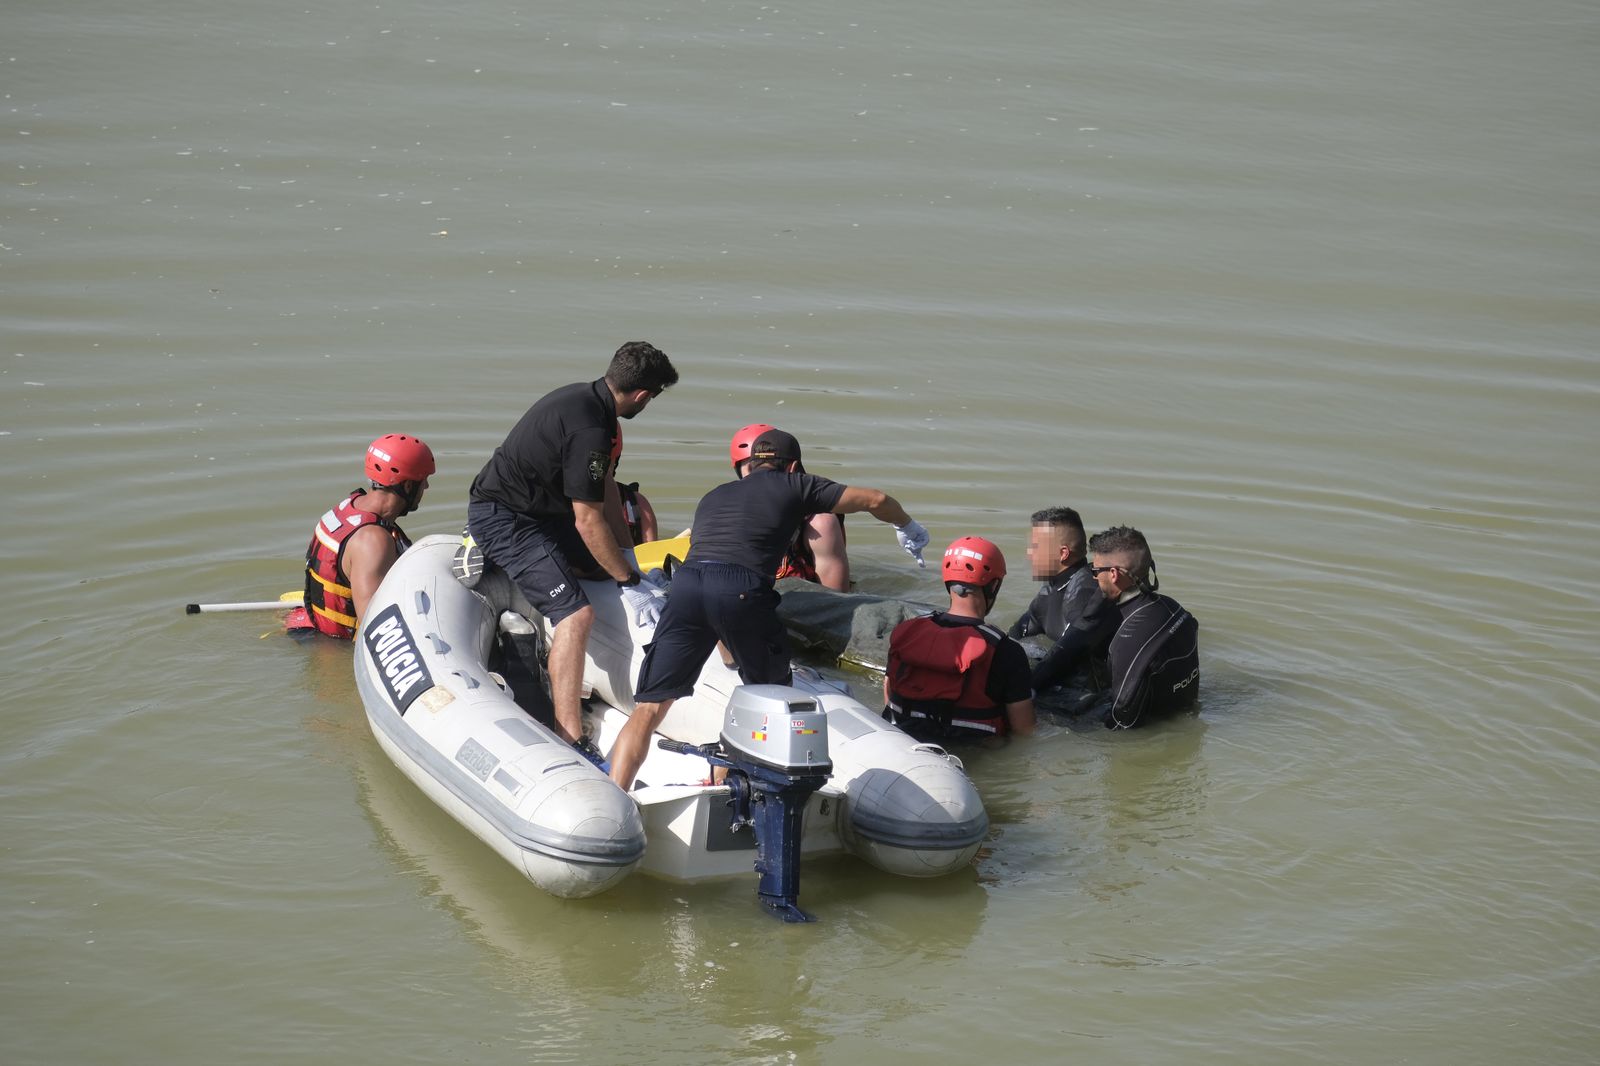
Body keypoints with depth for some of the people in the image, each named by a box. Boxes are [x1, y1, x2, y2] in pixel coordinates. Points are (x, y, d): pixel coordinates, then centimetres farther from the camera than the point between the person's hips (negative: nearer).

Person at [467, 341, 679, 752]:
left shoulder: (587, 398, 4)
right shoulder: (589, 429, -27)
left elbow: (606, 490, 8)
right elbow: (589, 521, -23)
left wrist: (628, 562, 5)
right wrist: (630, 582, -14)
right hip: (502, 519, -10)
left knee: (606, 565, 18)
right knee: (576, 614, -21)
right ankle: (570, 741, -27)